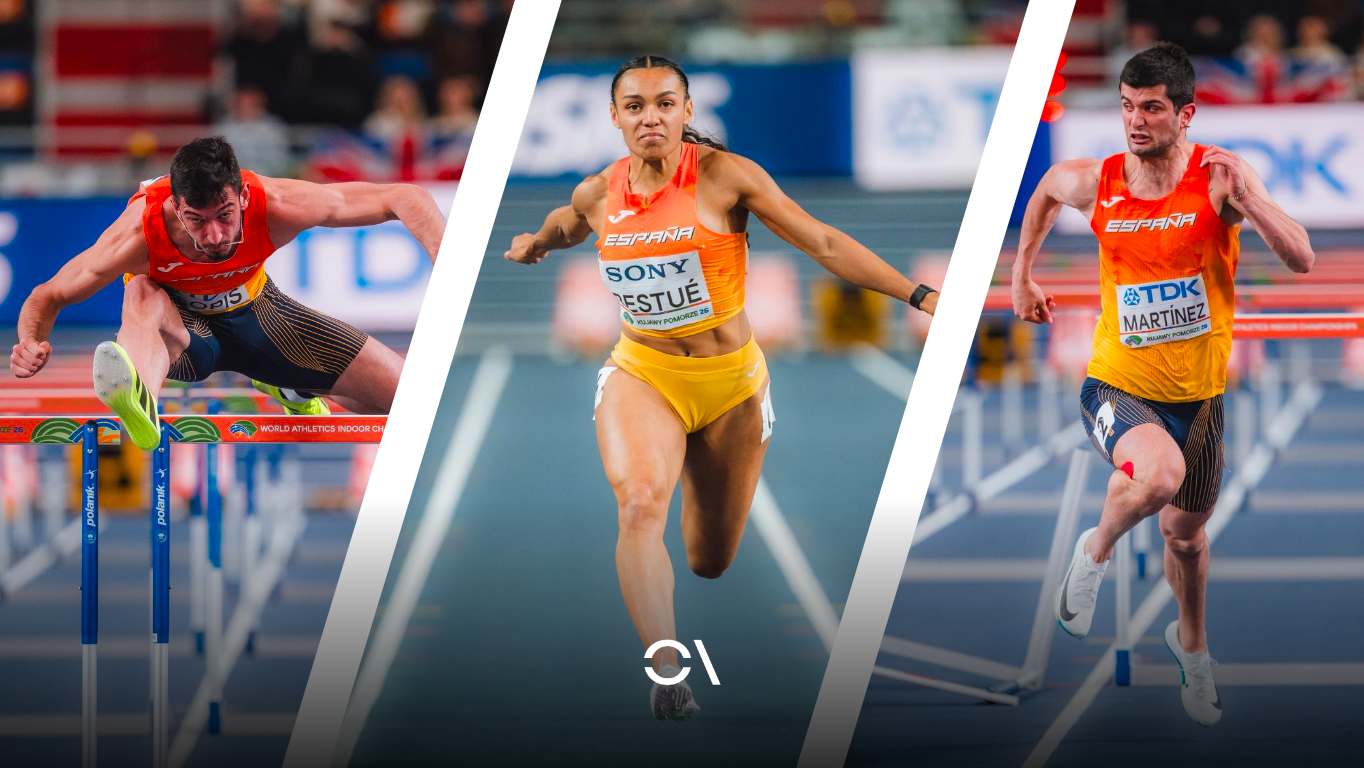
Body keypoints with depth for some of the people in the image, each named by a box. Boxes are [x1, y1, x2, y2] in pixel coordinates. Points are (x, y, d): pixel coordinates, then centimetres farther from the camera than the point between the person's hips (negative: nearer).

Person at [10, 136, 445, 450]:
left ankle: (291, 387, 28)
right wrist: (32, 345, -46)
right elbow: (47, 298, -23)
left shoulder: (276, 206, -33)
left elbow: (407, 199, -26)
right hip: (179, 328, -3)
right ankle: (143, 405, -74)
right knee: (142, 294, -40)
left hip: (253, 310, 3)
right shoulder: (140, 233, -35)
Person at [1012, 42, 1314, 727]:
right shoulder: (1094, 183, -10)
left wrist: (1245, 197, -37)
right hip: (1118, 386, -1)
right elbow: (1044, 192, 16)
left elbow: (1301, 260, -24)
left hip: (1197, 393, 1)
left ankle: (1191, 643, 51)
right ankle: (1096, 550, -1)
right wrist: (1021, 276, 19)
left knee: (1185, 532, 19)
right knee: (1159, 473, -34)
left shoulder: (1219, 177, -15)